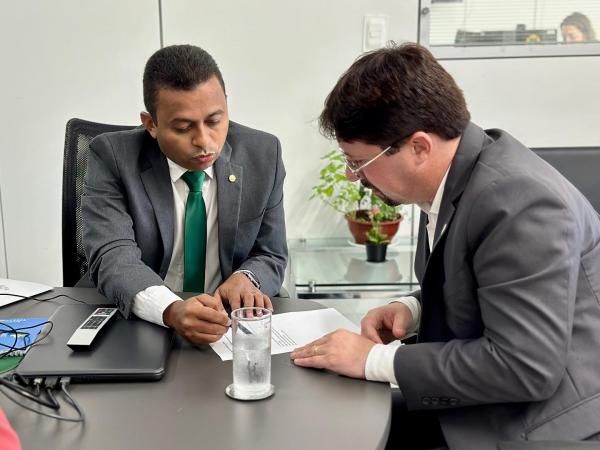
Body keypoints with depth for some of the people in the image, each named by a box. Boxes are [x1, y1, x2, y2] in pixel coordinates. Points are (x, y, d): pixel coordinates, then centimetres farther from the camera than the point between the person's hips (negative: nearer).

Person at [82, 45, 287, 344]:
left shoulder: (262, 155, -4)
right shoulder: (113, 157, -10)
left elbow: (271, 256, 4)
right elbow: (112, 257, -20)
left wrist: (246, 278, -19)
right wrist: (172, 310, -38)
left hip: (228, 327, 2)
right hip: (138, 326, -2)